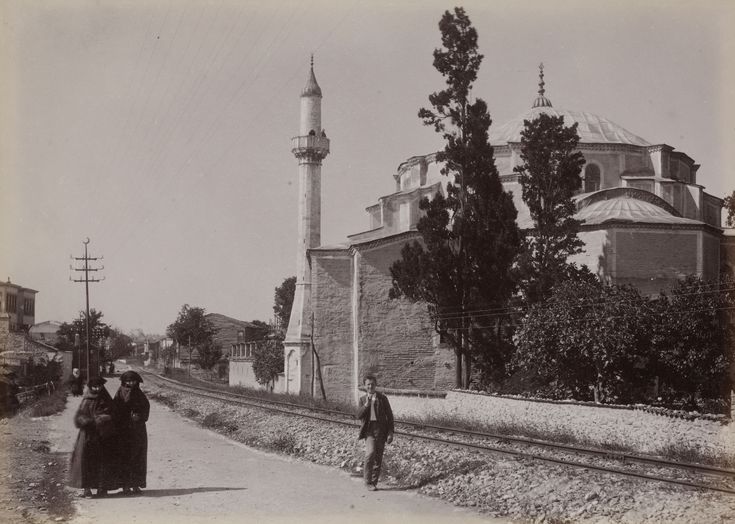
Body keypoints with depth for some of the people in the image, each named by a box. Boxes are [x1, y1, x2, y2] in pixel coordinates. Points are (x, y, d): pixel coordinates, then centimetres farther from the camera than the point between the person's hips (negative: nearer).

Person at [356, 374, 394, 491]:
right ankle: (368, 481, -7)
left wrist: (390, 433, 0)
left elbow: (389, 416, 6)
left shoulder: (382, 398, 5)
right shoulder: (362, 399, 9)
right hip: (369, 430, -1)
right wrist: (366, 404, -15)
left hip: (381, 430, 1)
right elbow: (359, 415, -2)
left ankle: (374, 482, 14)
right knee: (370, 453, -20)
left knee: (378, 458, 2)